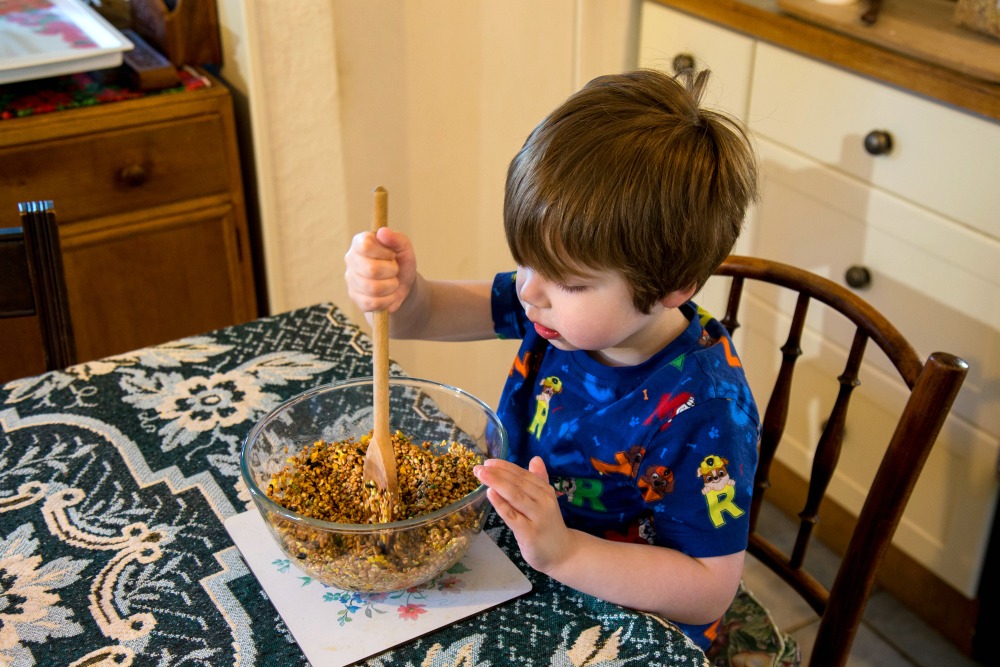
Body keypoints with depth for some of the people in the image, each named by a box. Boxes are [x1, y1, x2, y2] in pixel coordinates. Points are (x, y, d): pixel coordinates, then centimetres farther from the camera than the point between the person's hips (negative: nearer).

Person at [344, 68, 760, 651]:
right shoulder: (573, 306, -11)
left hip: (634, 641, -6)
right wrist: (397, 292, -26)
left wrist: (561, 551, -36)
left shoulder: (702, 411, -30)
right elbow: (426, 317, -2)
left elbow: (708, 591, -26)